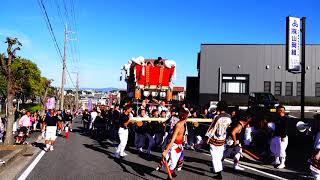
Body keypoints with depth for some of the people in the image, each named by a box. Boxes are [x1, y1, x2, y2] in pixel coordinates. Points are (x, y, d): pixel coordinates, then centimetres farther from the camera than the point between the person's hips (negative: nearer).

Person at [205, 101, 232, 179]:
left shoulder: (217, 117, -22)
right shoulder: (229, 117, -5)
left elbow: (212, 128, -17)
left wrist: (208, 138, -5)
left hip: (215, 139, -6)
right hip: (222, 139, 6)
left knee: (215, 156, 2)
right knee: (219, 156, 20)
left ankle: (219, 174, 3)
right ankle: (216, 169, 37)